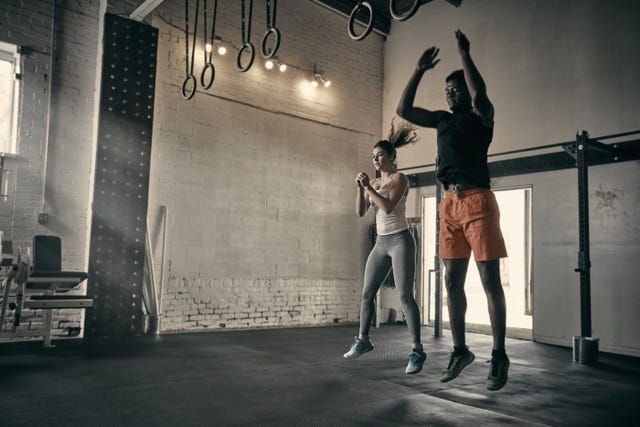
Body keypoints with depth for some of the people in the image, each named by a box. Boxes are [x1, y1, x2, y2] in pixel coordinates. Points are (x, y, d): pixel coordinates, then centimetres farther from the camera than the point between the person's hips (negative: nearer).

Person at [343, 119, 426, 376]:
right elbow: (361, 212, 5)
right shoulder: (374, 183, 13)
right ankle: (363, 340, 22)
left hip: (400, 241, -7)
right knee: (367, 293, 8)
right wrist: (360, 187, -7)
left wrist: (368, 187, -15)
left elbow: (388, 206, -20)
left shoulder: (400, 178, -6)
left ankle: (417, 350, -9)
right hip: (381, 243, 7)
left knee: (405, 296, -13)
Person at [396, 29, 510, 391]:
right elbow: (404, 110, 15)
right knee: (452, 281, 6)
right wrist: (420, 70, 13)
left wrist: (465, 55, -11)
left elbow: (480, 96, -19)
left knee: (490, 280, -5)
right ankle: (461, 350, 16)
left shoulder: (481, 116, 4)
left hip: (477, 200, -6)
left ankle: (499, 356, 3)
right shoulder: (443, 119, 20)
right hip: (450, 203, 6)